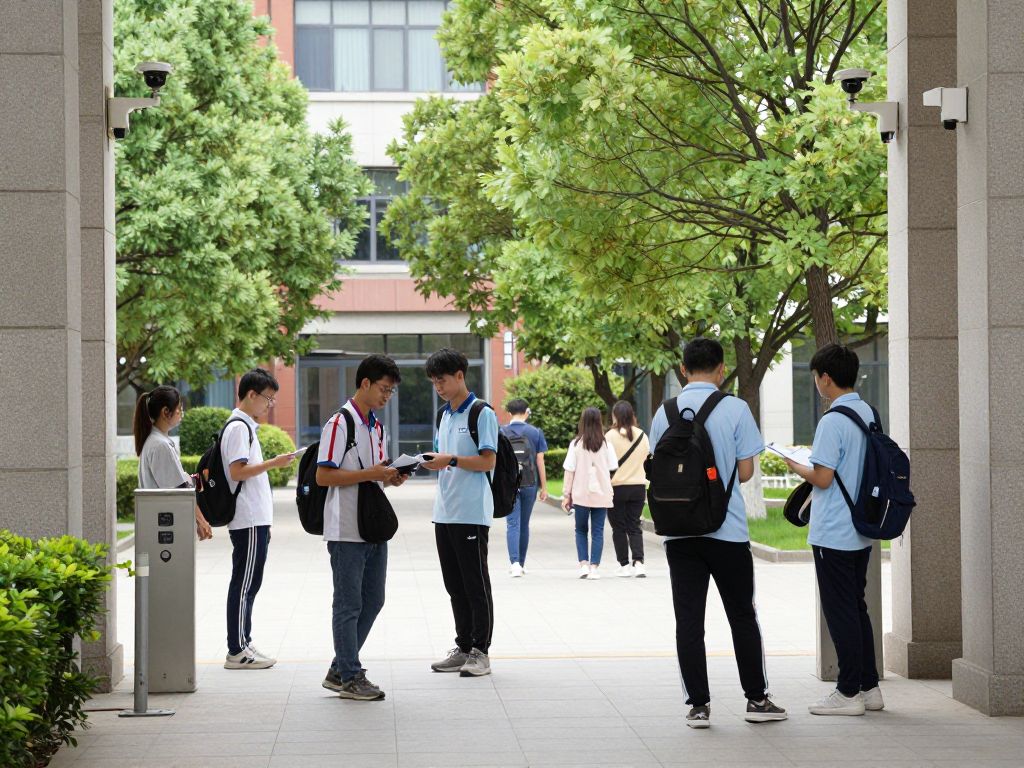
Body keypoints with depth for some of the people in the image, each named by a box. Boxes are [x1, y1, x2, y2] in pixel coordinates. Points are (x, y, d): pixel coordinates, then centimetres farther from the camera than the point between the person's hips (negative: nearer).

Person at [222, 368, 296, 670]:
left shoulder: (246, 426, 19)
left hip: (254, 520, 10)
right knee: (244, 583, -7)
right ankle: (237, 652, -5)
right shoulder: (238, 427, -12)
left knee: (248, 584, 12)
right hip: (248, 520, -10)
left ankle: (243, 644, 17)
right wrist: (273, 463, -19)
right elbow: (237, 471, -20)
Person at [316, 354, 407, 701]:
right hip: (346, 531, -9)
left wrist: (390, 477, 2)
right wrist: (370, 474, -21)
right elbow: (323, 476, -16)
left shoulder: (377, 428, 15)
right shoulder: (340, 424, -11)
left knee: (372, 601, 11)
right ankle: (350, 677, 5)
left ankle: (339, 670, 20)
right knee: (349, 604, -2)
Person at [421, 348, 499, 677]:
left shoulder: (482, 414, -8)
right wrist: (431, 463, 2)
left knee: (475, 584, -3)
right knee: (454, 585, 11)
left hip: (472, 512, -8)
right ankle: (463, 648, 18)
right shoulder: (445, 416, 17)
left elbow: (488, 461, -13)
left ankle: (480, 651, 2)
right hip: (445, 511, 8)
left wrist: (451, 460, -22)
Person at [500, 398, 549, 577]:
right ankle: (521, 563, 23)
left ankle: (515, 562, -21)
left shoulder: (500, 433, -1)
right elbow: (540, 461, -1)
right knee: (524, 524, 13)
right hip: (529, 484, 1)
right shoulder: (535, 433, -1)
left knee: (512, 524, -4)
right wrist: (544, 487, 5)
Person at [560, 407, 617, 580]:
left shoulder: (576, 444, -5)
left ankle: (583, 564, 2)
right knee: (598, 532, 5)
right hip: (602, 494, 0)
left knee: (581, 530, 14)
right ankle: (594, 567, 0)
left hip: (581, 494, 0)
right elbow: (612, 470, -1)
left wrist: (567, 495, 2)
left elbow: (569, 471, -4)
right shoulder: (606, 445, -2)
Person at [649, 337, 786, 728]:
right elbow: (746, 471, -4)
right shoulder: (735, 409, -6)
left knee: (688, 620, 5)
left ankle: (698, 705, 4)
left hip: (679, 531, 2)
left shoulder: (665, 413, 2)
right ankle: (757, 699, 15)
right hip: (727, 530, -2)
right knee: (742, 616, 10)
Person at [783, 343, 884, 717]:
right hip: (861, 532, 8)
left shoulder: (833, 421, -18)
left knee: (840, 612, -2)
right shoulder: (868, 413, 9)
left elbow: (823, 478, -19)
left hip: (833, 534, -8)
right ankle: (869, 686, 19)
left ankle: (849, 692, 2)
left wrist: (796, 467, -1)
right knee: (857, 608, 16)